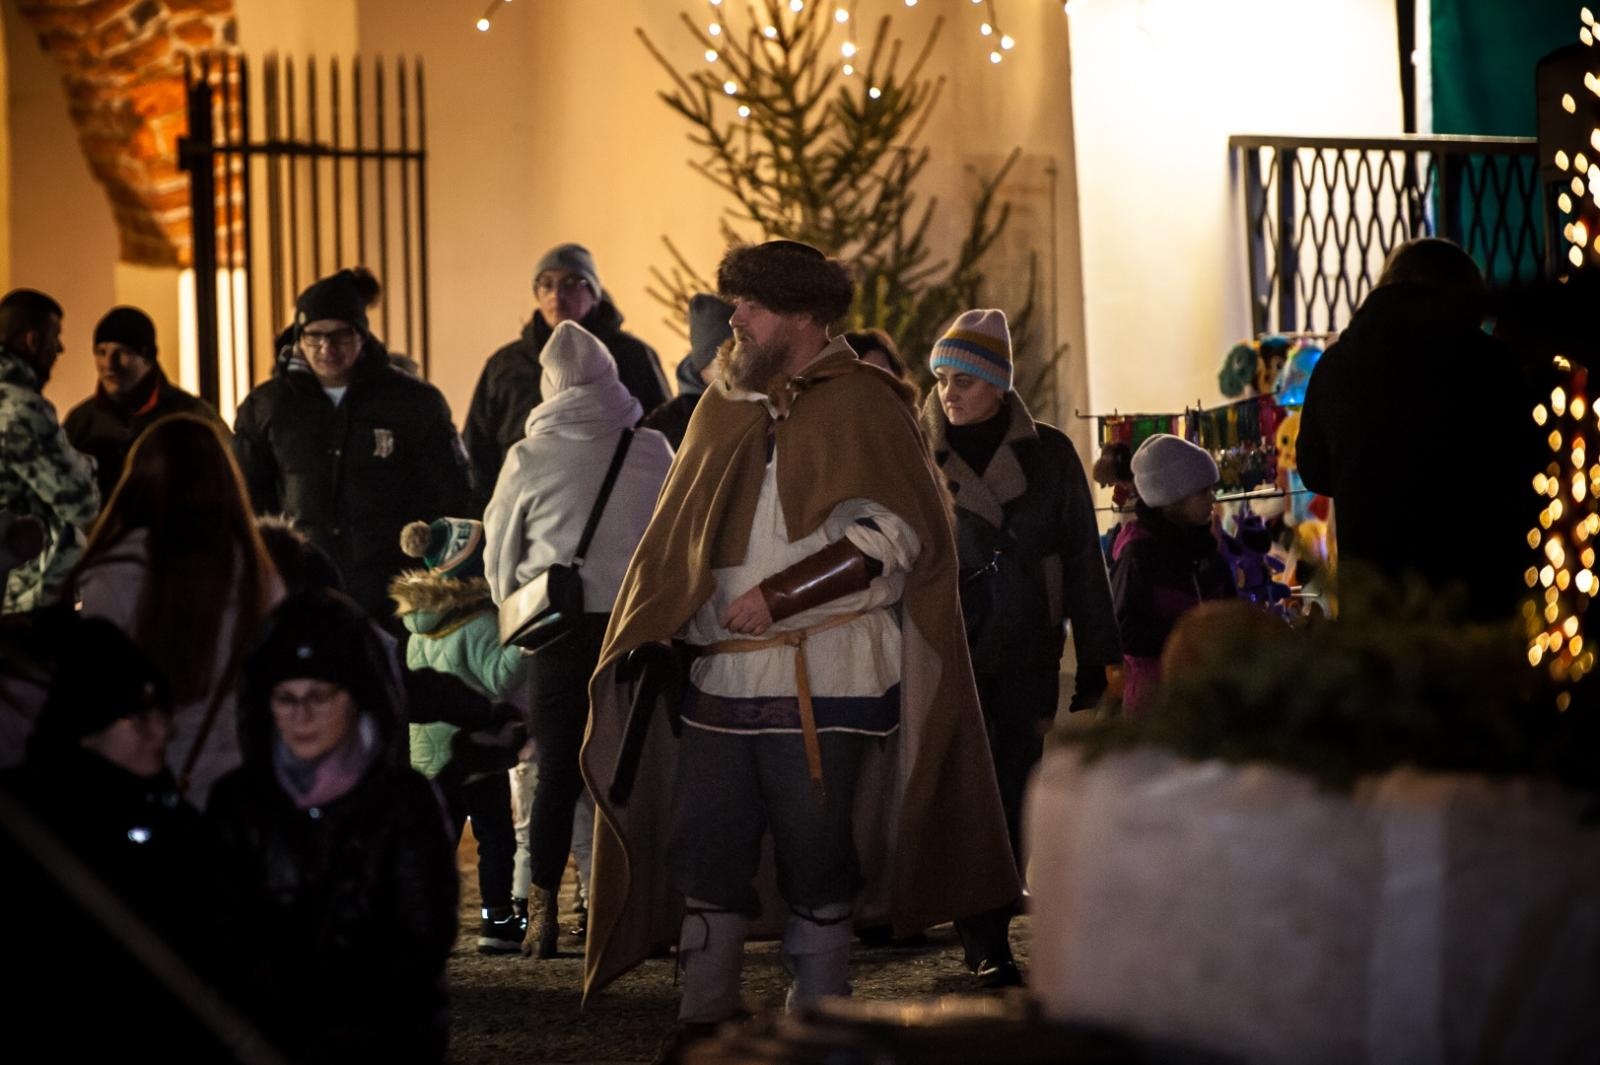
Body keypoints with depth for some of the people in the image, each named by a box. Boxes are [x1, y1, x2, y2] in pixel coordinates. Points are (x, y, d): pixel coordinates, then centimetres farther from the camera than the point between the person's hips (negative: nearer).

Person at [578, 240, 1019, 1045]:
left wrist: (777, 595, -16)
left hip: (820, 684, -6)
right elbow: (681, 539, 23)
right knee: (704, 855, 4)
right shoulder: (727, 410, 16)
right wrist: (661, 635, 12)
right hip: (721, 676, 6)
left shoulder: (860, 405, -3)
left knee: (814, 867, 0)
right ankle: (704, 1022, 12)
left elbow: (888, 535, -12)